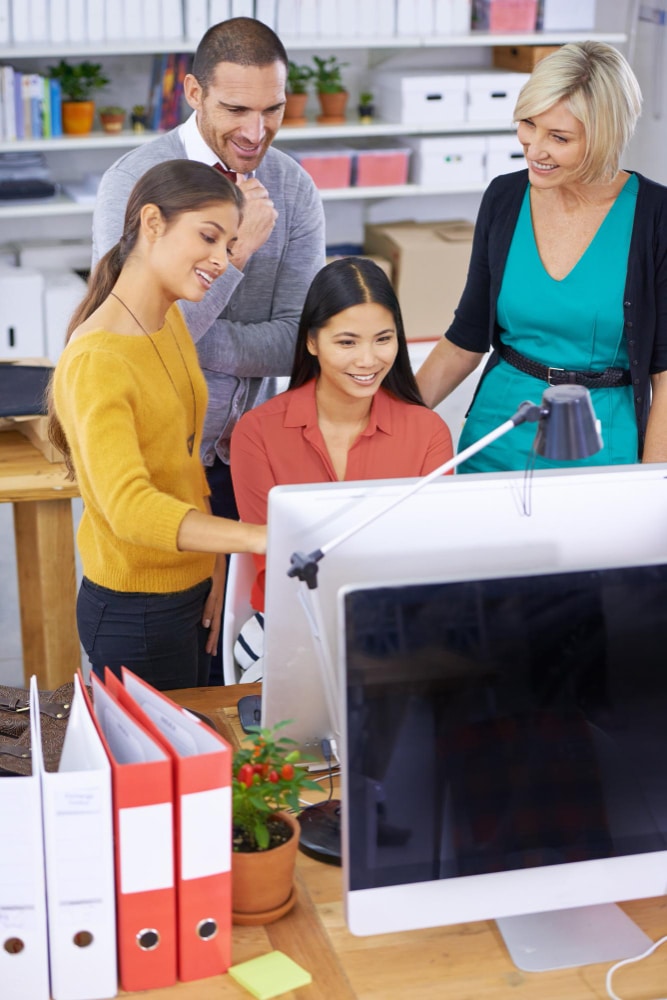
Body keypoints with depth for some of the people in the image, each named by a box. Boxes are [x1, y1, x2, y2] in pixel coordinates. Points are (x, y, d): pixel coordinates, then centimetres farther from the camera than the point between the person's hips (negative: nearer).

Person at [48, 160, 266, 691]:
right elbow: (129, 507, -36)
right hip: (135, 613, -8)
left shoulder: (169, 321, 5)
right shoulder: (95, 362, -24)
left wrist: (215, 564, 5)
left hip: (189, 592, 9)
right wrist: (262, 538, -46)